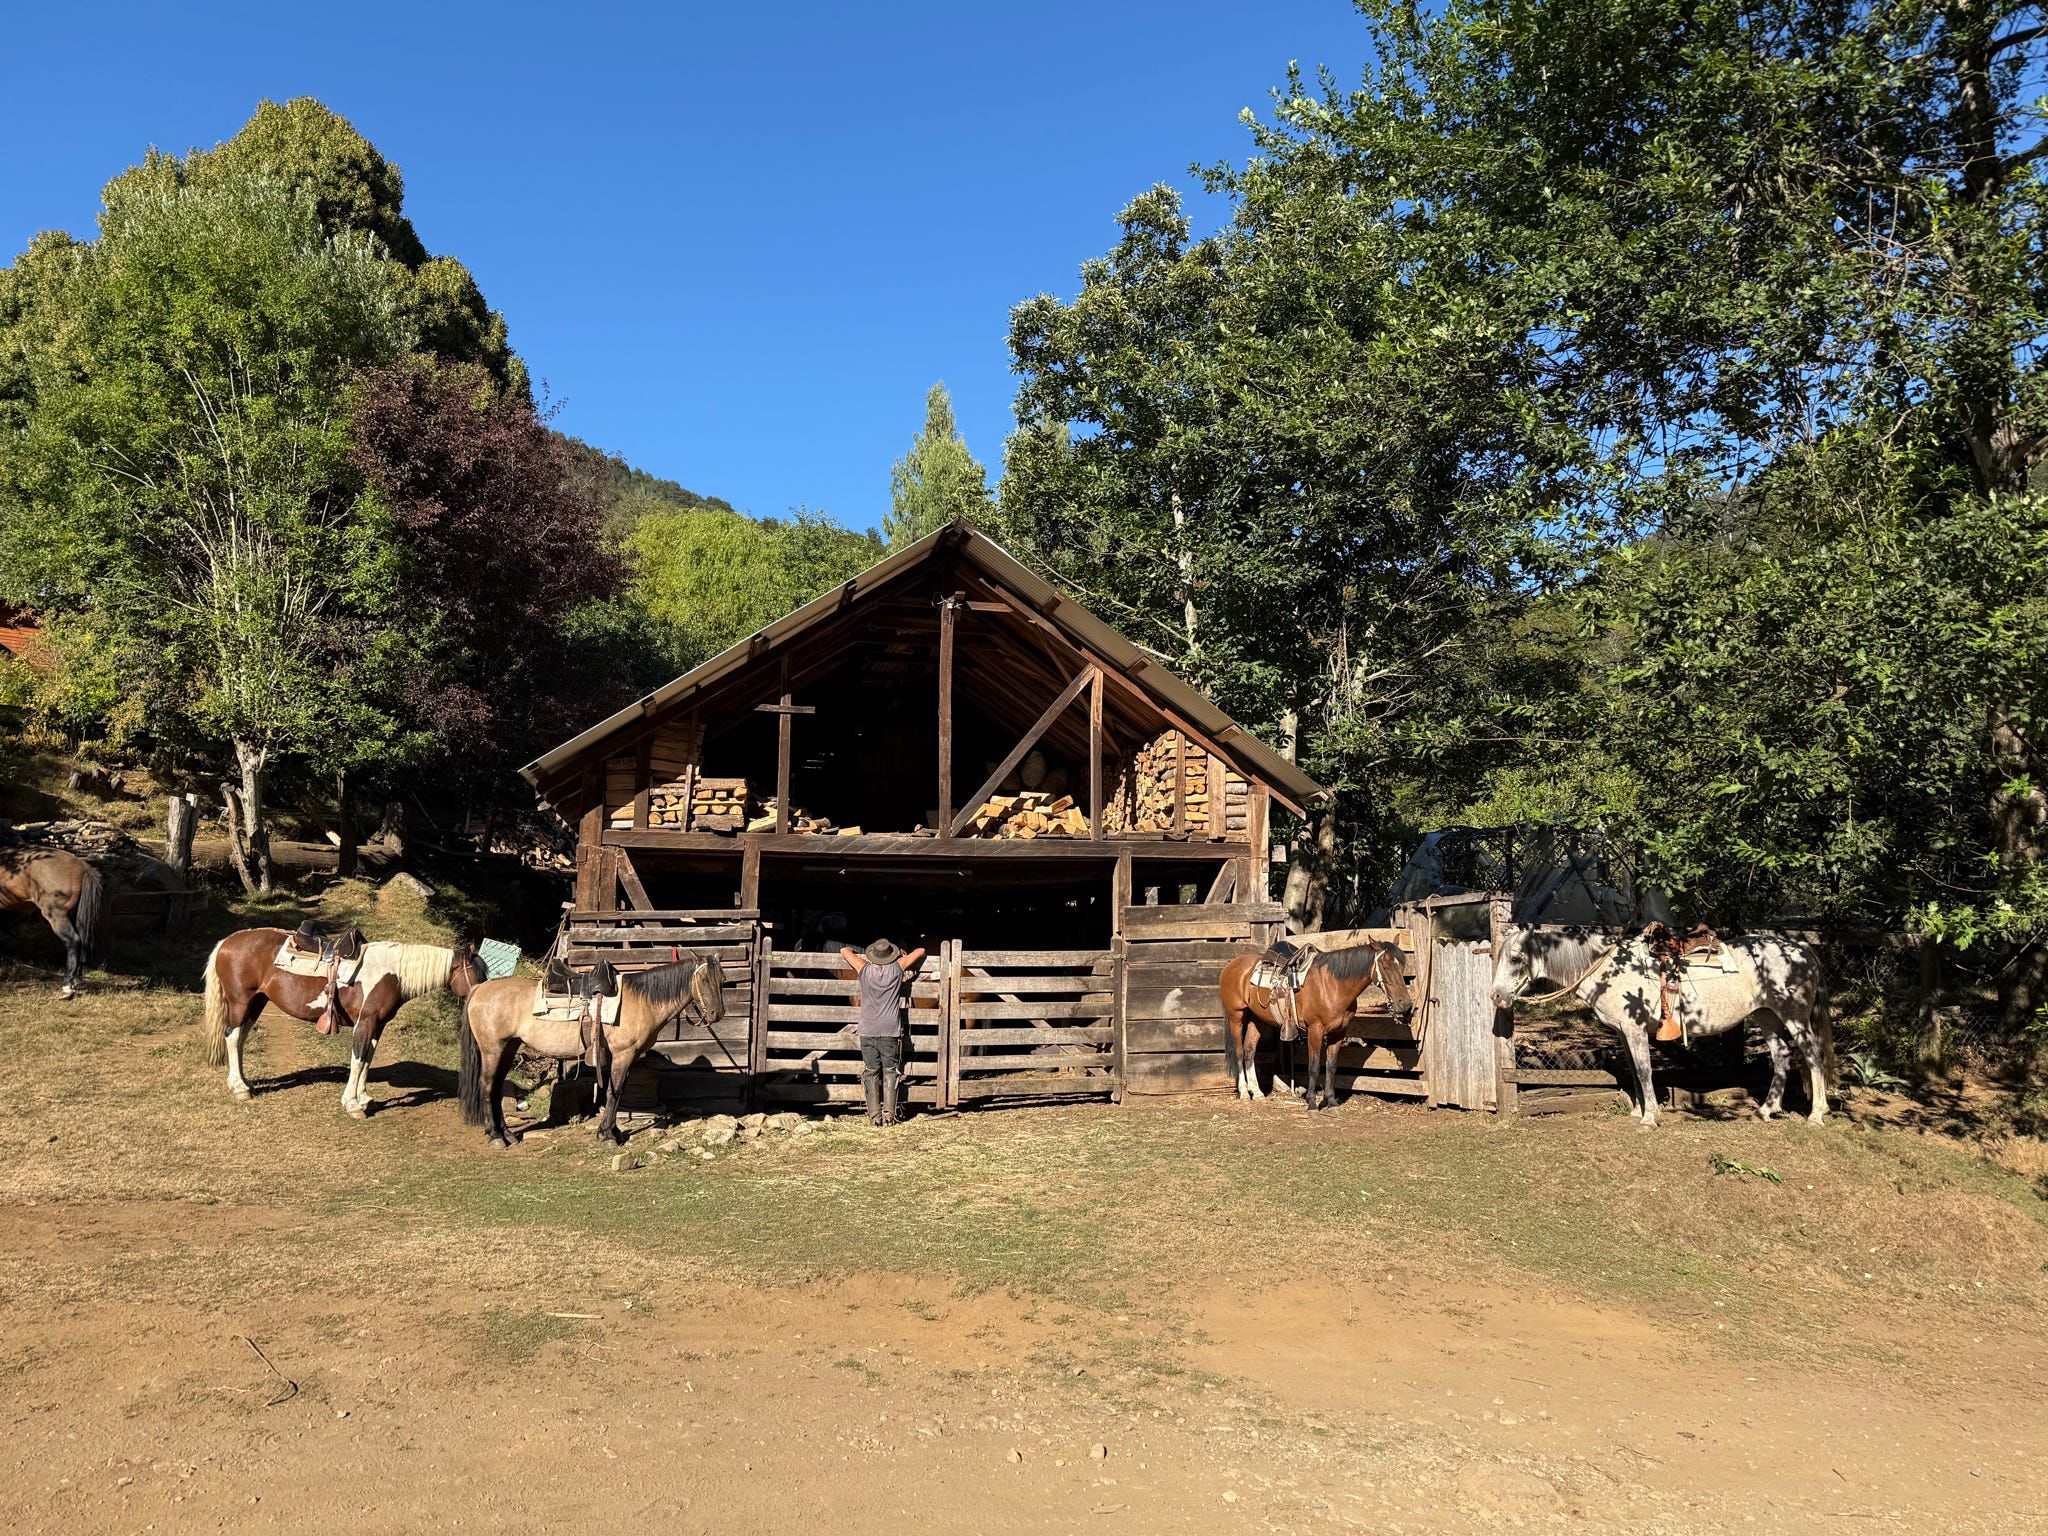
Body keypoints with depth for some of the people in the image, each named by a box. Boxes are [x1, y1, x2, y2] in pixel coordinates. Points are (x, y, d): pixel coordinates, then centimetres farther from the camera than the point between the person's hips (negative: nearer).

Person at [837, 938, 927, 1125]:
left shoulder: (865, 970, -1)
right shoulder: (897, 968, -2)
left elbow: (844, 951, 13)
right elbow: (920, 952, 12)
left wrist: (861, 957, 30)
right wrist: (904, 957, 28)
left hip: (867, 1030, 1)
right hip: (891, 1031, -1)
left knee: (871, 1072, 6)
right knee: (890, 1071, 6)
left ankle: (874, 1115, 3)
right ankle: (889, 1115, 0)